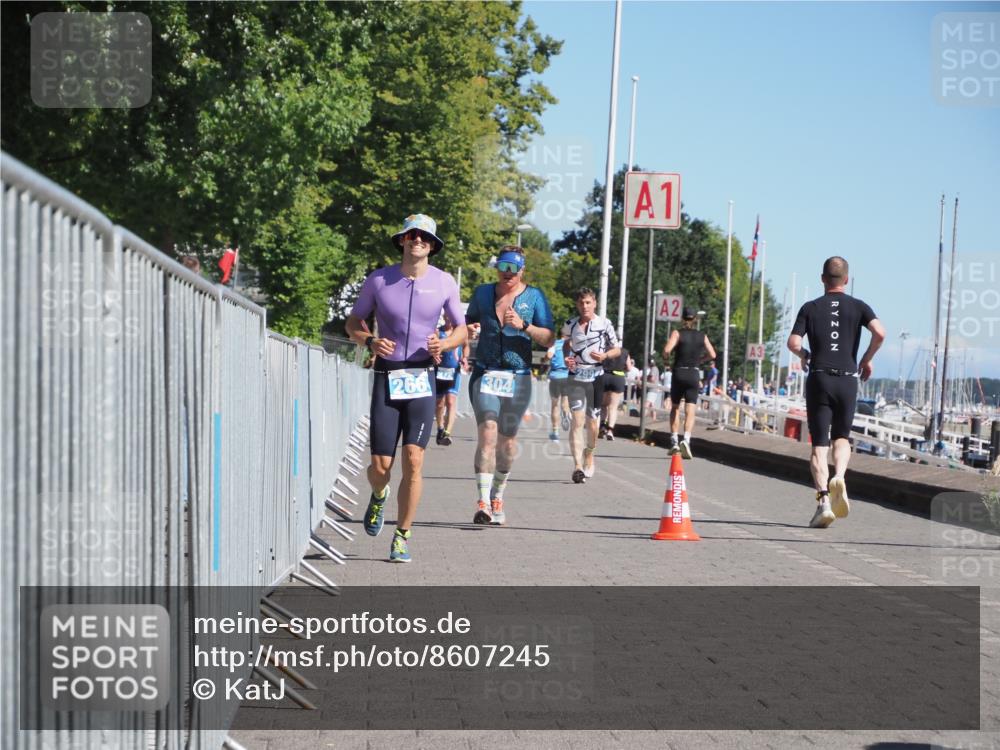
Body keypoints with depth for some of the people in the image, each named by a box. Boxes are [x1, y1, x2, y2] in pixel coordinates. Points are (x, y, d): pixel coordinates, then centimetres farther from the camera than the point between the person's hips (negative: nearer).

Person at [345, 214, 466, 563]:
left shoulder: (444, 282, 3)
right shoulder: (378, 280, 0)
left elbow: (461, 329, 12)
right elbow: (353, 323, 10)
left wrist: (444, 344, -10)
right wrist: (370, 340, -12)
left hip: (422, 380, 0)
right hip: (386, 380, 0)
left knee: (413, 461, -11)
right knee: (381, 465, -2)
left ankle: (402, 537, 2)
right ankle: (379, 495, 36)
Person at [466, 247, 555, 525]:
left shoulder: (534, 296, 4)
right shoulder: (482, 293, 10)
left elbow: (549, 339, 0)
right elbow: (468, 322, 24)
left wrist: (523, 325, -16)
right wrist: (469, 329, 0)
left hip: (518, 377, 0)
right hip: (485, 374, 0)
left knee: (507, 440, 8)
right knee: (487, 433, -18)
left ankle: (497, 498, 27)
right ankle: (483, 503, -22)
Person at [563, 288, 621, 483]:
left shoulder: (604, 324, -2)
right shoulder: (570, 324, 4)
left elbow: (617, 349, 4)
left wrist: (604, 355, -16)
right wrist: (567, 358, 2)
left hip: (596, 376, 0)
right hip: (576, 377, 1)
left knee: (592, 421, 6)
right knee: (577, 420, -11)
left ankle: (589, 456, 33)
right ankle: (578, 466, -16)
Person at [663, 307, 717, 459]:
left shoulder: (677, 333, -4)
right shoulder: (702, 336, 4)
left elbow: (667, 350, -18)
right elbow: (712, 355, 4)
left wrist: (665, 358, 3)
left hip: (678, 373, -1)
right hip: (694, 374, 1)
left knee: (675, 408, 16)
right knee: (690, 412, -3)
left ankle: (674, 442, 11)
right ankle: (686, 439, -25)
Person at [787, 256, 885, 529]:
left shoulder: (810, 308, 5)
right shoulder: (858, 307, 6)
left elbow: (793, 343, -5)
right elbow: (880, 333, -9)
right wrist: (867, 359, 6)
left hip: (819, 378, -1)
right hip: (848, 380, 1)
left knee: (819, 444, 0)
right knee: (842, 437, 19)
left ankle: (823, 499, -15)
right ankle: (839, 478, -10)